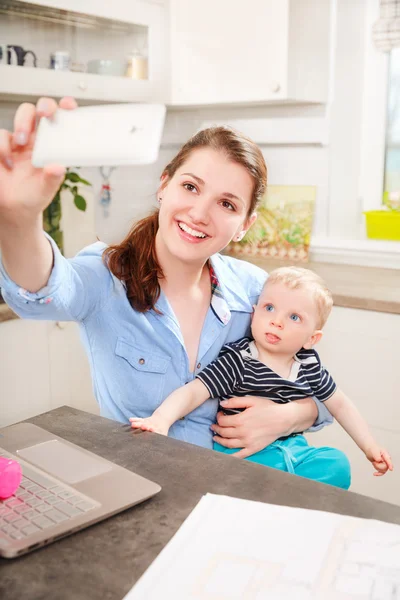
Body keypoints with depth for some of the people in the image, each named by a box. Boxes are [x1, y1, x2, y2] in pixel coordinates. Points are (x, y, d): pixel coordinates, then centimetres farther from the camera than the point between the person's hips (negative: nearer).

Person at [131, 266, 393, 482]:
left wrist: (370, 447, 12)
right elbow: (193, 391, -25)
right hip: (243, 451, -5)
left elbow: (340, 404, 13)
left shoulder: (310, 365, 0)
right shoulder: (237, 362, -16)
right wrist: (161, 419, -43)